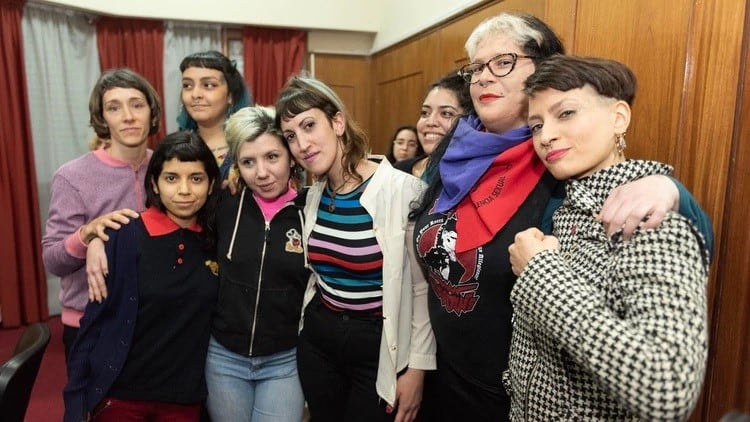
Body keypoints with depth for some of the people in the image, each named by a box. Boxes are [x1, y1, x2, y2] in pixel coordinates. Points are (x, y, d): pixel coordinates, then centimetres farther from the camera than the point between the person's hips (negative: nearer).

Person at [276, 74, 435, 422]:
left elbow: (424, 287, -14)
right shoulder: (313, 195, 1)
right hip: (317, 337, 6)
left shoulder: (402, 189, -19)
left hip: (380, 345, -5)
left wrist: (417, 367, -11)